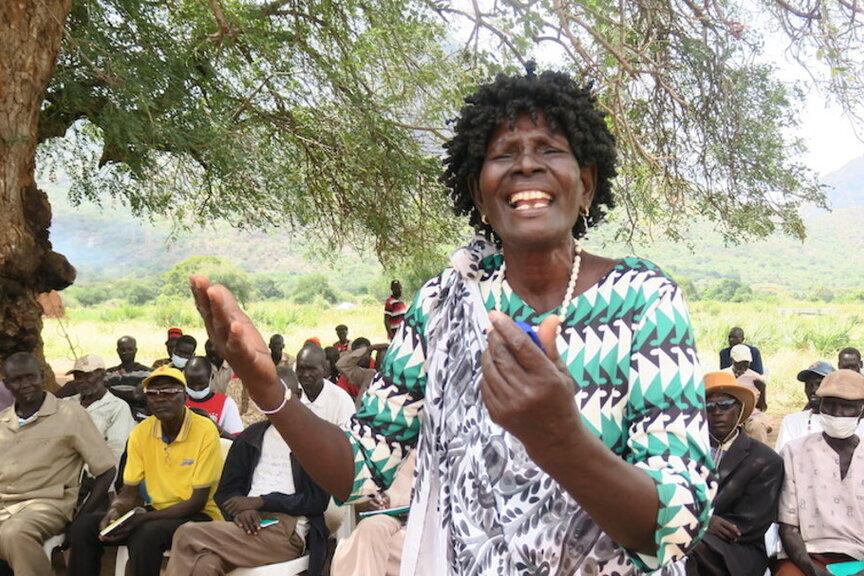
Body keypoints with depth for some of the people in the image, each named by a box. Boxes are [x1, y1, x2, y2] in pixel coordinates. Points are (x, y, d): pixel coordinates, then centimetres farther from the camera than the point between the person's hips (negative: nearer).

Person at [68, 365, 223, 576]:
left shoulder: (205, 431, -16)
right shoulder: (141, 433, 1)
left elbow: (197, 502, -15)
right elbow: (129, 492, 7)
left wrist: (142, 519, -22)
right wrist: (115, 510, -16)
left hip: (199, 516, -6)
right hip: (159, 512, 6)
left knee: (147, 533, -34)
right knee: (84, 526, -11)